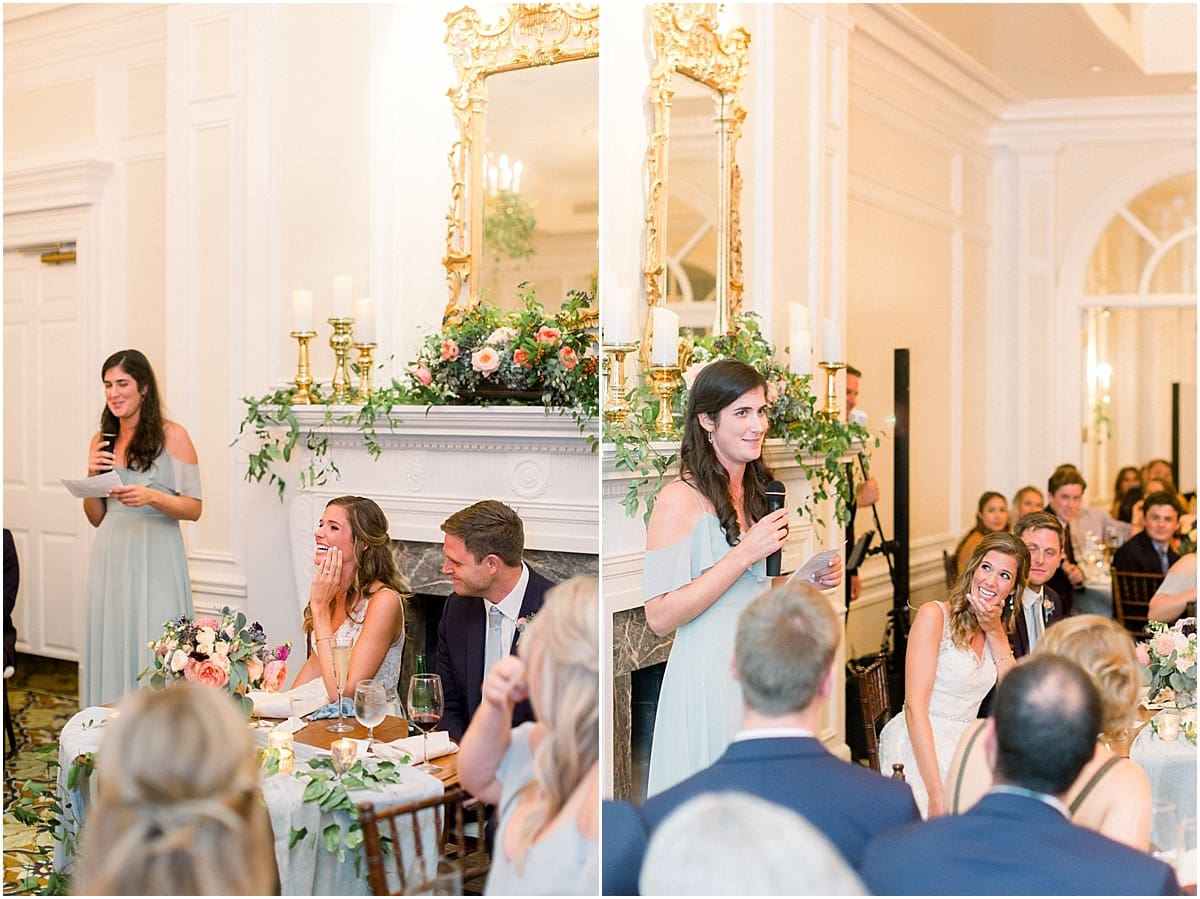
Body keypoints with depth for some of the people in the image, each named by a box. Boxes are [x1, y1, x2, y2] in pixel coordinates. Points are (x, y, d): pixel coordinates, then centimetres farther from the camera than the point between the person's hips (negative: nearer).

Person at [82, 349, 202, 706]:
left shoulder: (172, 436, -2)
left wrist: (151, 496, -21)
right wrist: (92, 476, -1)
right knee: (111, 646, 5)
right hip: (111, 557, 5)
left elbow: (194, 508, -5)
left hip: (154, 559, -5)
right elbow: (96, 517, 15)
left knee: (152, 648, -6)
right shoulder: (101, 441, 13)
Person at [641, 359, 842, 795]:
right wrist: (746, 554, -22)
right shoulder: (680, 499, -14)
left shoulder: (753, 493, 12)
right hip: (707, 681, -8)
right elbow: (660, 616, -20)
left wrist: (806, 580, 4)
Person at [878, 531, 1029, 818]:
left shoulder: (996, 628, 15)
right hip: (919, 748, -7)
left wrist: (995, 632, -2)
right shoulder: (934, 615, -8)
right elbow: (914, 706, -14)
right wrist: (936, 790, -21)